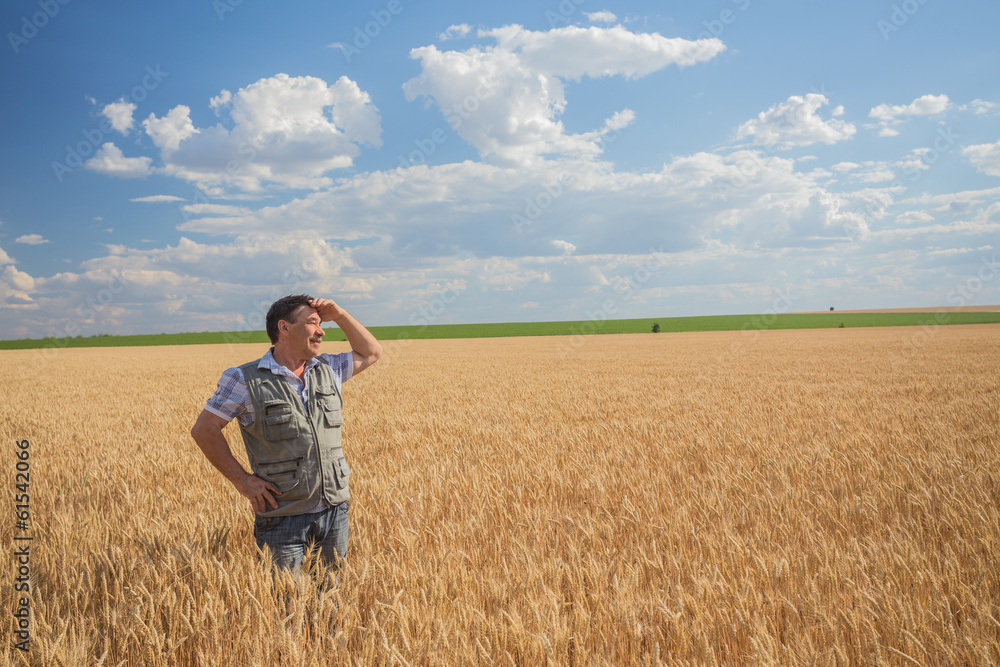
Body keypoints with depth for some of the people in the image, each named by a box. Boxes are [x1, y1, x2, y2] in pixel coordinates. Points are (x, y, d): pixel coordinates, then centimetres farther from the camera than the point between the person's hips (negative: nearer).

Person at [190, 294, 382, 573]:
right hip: (284, 516, -4)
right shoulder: (245, 380, -8)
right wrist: (242, 480, -8)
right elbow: (203, 429, -5)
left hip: (335, 508, 4)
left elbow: (371, 352, 19)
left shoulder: (327, 370, 6)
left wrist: (340, 315, 6)